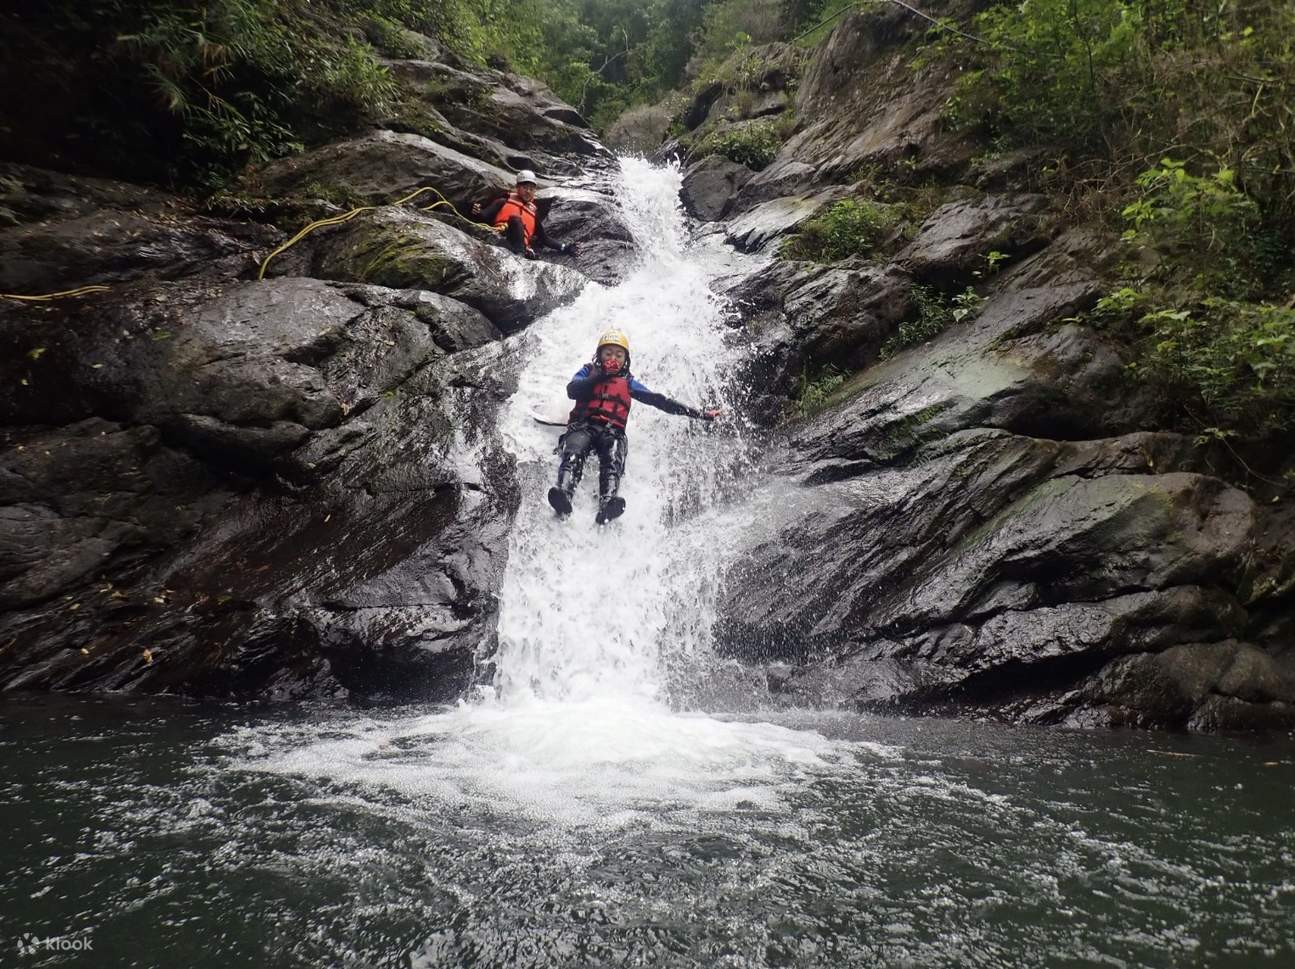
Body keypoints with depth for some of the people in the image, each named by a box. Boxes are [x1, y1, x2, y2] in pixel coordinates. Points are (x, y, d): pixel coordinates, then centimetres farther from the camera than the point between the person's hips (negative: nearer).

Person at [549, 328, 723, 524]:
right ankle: (563, 495, -57)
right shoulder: (587, 372, 22)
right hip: (583, 426, 0)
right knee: (573, 454, -33)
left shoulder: (628, 382, 24)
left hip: (613, 431, 0)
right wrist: (600, 377, -7)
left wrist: (700, 414, 15)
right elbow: (572, 391, 2)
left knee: (613, 460, -32)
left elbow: (660, 401, 20)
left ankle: (607, 507, -58)